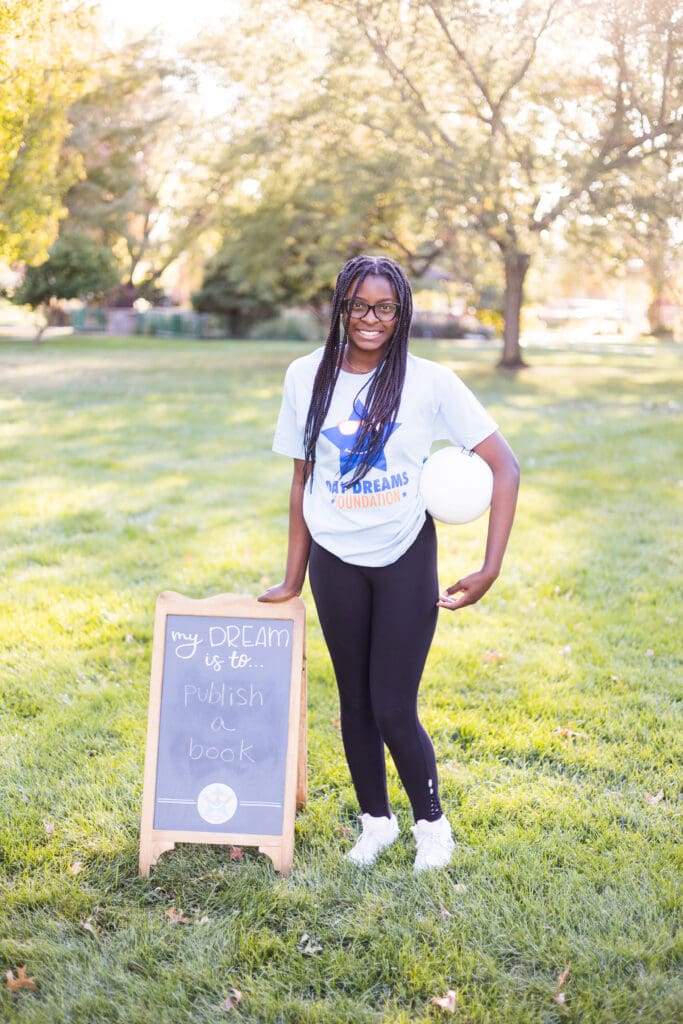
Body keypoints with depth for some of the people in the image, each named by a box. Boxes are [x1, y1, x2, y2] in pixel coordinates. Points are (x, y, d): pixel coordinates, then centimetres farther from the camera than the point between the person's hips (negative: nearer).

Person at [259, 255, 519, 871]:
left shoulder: (428, 382, -10)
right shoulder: (307, 377, -1)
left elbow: (505, 467, -11)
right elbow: (303, 480, 8)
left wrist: (490, 570, -17)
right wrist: (293, 578, 10)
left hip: (405, 560, -3)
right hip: (335, 561, 3)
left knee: (394, 710, -3)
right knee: (356, 703, 13)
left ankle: (432, 823, 23)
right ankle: (376, 821, 34)